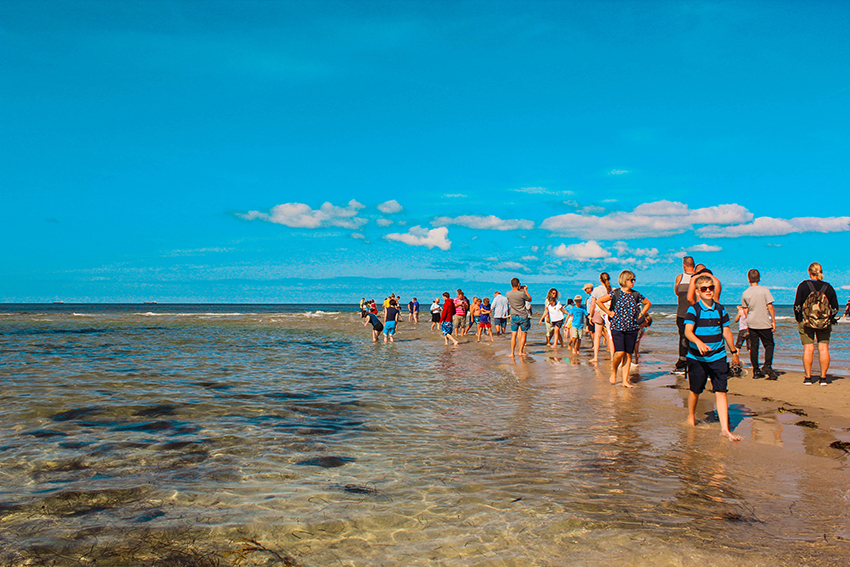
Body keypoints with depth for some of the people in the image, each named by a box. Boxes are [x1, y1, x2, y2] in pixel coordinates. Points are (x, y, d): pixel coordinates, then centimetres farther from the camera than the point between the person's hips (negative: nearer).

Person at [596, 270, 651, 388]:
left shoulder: (636, 294, 7)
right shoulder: (616, 293, -4)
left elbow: (648, 303, 23)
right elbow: (599, 301, -3)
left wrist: (641, 314, 12)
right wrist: (609, 312, -3)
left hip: (632, 328, 4)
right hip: (617, 327, -4)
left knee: (628, 354, 2)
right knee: (620, 353, -14)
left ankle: (625, 380, 8)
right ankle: (613, 371, 14)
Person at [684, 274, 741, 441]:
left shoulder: (720, 309, 6)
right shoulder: (693, 310, -7)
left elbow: (726, 331, 16)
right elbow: (688, 331, -18)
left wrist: (734, 352, 22)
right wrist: (698, 342, -37)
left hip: (718, 357, 3)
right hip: (697, 358, -3)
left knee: (721, 391, -3)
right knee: (695, 390, 11)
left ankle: (724, 428, -3)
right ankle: (691, 417, 35)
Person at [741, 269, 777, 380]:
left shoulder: (745, 293, 1)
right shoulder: (764, 290, -7)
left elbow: (745, 310, 7)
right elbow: (770, 306, -8)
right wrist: (773, 321, -2)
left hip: (752, 324, 3)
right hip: (764, 323, -3)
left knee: (753, 346, 6)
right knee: (769, 344, 8)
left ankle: (756, 370, 8)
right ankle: (767, 366, -9)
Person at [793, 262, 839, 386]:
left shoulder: (803, 286, -7)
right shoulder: (828, 287, 0)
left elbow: (797, 306, -7)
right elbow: (835, 307, 3)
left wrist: (798, 319, 8)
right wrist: (830, 319, 18)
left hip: (806, 322, -2)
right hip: (825, 323, 2)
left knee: (808, 349, 1)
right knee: (823, 348, 5)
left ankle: (808, 378, 3)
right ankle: (823, 378, 6)